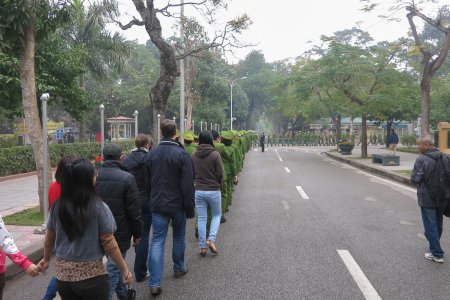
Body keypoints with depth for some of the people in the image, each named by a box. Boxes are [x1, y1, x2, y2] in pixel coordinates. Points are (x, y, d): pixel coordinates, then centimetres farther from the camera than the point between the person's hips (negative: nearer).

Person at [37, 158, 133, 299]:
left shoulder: (57, 207, -4)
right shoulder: (99, 208, -17)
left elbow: (49, 240, 9)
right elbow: (109, 244, -13)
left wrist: (46, 259, 28)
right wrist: (125, 269, -3)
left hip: (63, 275, 4)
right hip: (92, 276, -3)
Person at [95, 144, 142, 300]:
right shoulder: (127, 178, -17)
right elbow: (134, 211, -15)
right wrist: (137, 233, -2)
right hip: (119, 233, -6)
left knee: (114, 265, 23)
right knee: (114, 267, 3)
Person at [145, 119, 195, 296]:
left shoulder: (151, 154, 1)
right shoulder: (182, 155, -14)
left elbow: (148, 181, 10)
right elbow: (187, 185, -14)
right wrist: (190, 208, -7)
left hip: (157, 205, 3)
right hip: (177, 204, -2)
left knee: (157, 241, 3)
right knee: (179, 237, 19)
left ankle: (155, 283, -1)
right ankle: (178, 268, 36)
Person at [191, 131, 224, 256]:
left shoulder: (193, 156, -2)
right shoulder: (215, 154, -12)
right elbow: (220, 174, -10)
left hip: (198, 191, 3)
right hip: (213, 190, -2)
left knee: (201, 219, 11)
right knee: (217, 215, 18)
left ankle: (202, 247, 16)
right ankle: (211, 240, 2)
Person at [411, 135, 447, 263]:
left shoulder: (421, 159, -18)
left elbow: (415, 179, -20)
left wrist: (413, 174, -1)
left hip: (427, 199, -7)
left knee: (430, 227, 3)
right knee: (438, 226, 19)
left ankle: (437, 254, 8)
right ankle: (435, 249, 33)